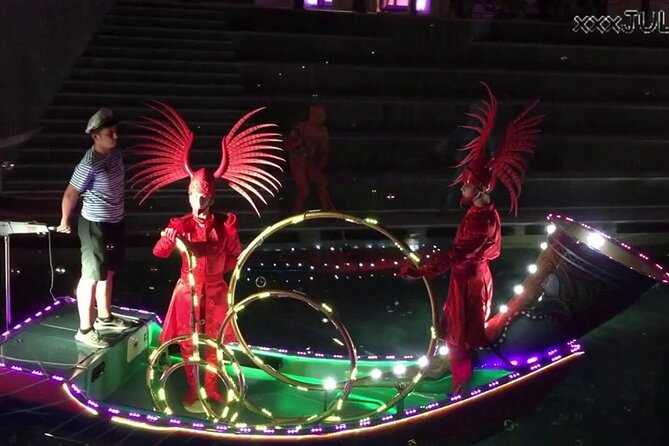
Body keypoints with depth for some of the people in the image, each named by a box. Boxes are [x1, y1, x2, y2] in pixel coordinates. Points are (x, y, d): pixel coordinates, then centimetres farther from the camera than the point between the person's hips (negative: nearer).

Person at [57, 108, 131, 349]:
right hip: (95, 225, -8)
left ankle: (104, 317, 38)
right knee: (91, 277, 0)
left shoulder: (115, 153, 0)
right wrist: (65, 222, -2)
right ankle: (85, 329, 9)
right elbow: (70, 194, -15)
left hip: (115, 222, 8)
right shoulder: (89, 165, -25)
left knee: (107, 272, 21)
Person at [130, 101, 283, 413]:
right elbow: (159, 253, -23)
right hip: (188, 290, -1)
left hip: (215, 291, 1)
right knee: (190, 344, 11)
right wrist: (168, 239, -43)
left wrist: (218, 269, -7)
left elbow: (235, 256, 6)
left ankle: (211, 388, 34)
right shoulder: (181, 225, -9)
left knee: (213, 343, 14)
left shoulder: (225, 224, -7)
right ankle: (194, 390, 29)